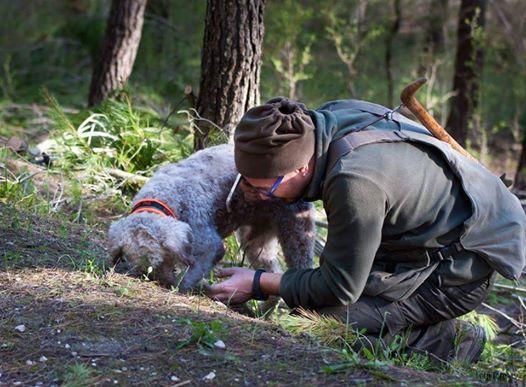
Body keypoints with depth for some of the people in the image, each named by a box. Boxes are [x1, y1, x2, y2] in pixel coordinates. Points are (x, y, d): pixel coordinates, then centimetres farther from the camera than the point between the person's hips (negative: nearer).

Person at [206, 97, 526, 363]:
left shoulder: (355, 184, -35)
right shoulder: (331, 114, -9)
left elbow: (338, 289, -23)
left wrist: (258, 284, -12)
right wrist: (258, 182, -2)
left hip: (467, 264, -9)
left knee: (330, 315, -21)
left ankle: (447, 344, -5)